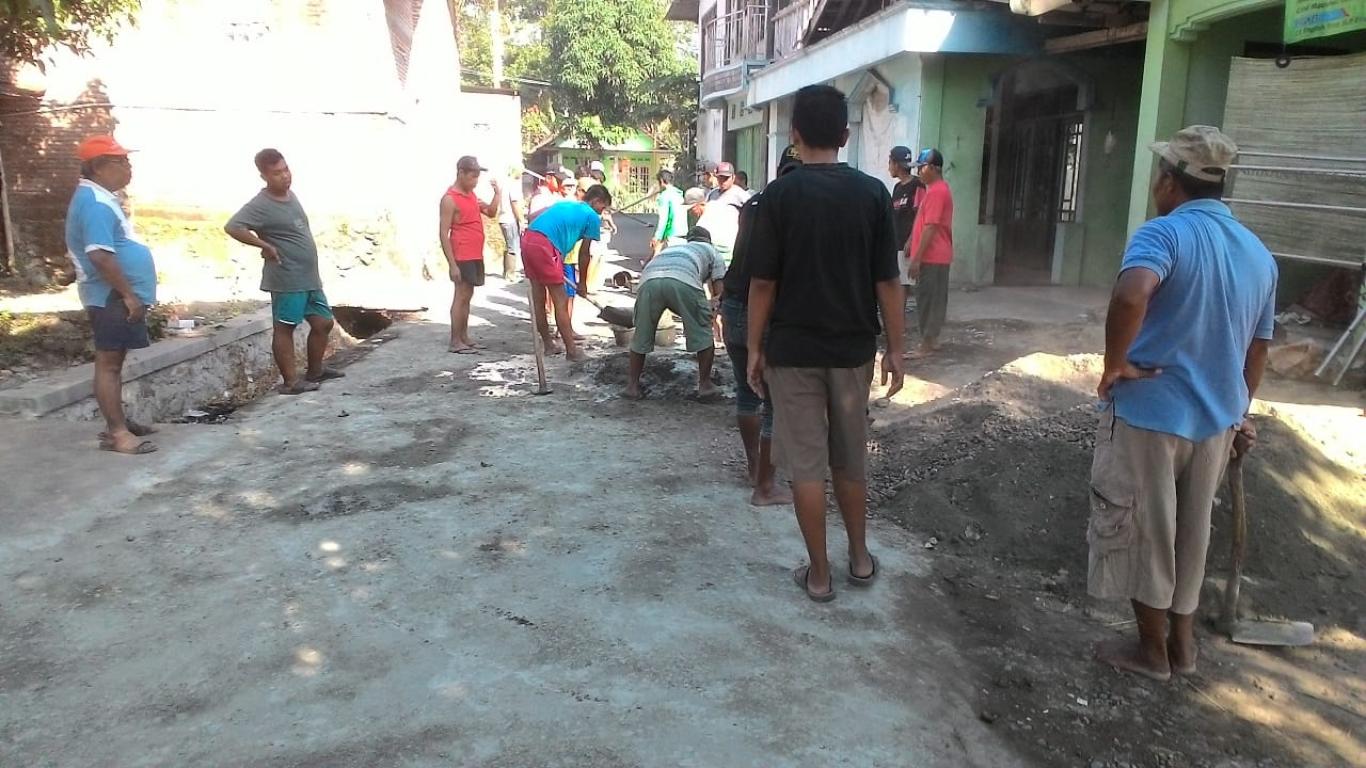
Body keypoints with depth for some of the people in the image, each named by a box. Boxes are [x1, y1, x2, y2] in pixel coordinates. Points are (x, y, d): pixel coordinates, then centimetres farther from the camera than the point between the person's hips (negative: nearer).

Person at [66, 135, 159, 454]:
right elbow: (100, 255, -26)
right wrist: (128, 294, -22)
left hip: (116, 296, 11)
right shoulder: (95, 203, -18)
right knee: (109, 363, -7)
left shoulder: (99, 198, 16)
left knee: (115, 361, 15)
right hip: (111, 297, -11)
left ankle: (118, 422, 24)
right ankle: (117, 433, -4)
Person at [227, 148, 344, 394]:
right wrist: (265, 246, -21)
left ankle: (315, 371, 26)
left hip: (309, 277, 9)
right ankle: (291, 381, 4)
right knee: (285, 327, -1)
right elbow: (232, 227, -25)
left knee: (323, 322, 13)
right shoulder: (261, 205, -15)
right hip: (287, 280, -9)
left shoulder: (290, 194, 11)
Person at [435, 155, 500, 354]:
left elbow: (491, 213, 21)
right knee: (461, 296, -6)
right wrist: (452, 264, -19)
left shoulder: (471, 195, 12)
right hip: (463, 257, -8)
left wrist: (498, 193, 4)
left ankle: (464, 337, 19)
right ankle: (455, 342, -2)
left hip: (475, 256, 8)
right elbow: (443, 234, -15)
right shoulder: (449, 199, -13)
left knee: (467, 297, 12)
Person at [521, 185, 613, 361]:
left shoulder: (565, 203, 28)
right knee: (560, 301, 1)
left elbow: (532, 217, 20)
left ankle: (548, 343, 29)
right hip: (544, 245, -8)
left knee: (538, 296, 17)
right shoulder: (592, 216, 9)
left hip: (527, 239, 8)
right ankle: (572, 350, 6)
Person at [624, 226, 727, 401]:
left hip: (649, 280, 4)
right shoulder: (711, 251, 35)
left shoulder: (671, 248, 46)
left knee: (641, 335, 19)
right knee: (702, 333, 15)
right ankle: (705, 385, 19)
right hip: (684, 281, -3)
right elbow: (719, 290, 22)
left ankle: (632, 385, 26)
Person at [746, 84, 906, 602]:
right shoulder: (873, 193, -3)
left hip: (793, 349, -3)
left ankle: (819, 574, 14)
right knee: (850, 458, 18)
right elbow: (887, 281, -2)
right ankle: (860, 559, 31)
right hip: (852, 348, 3)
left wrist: (754, 348, 0)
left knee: (806, 463, 6)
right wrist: (895, 348, 6)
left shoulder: (780, 194, -9)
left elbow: (762, 282, -9)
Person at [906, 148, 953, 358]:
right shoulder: (937, 189, 16)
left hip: (931, 257, -10)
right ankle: (931, 340, 21)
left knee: (927, 300, -6)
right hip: (935, 256, 10)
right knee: (932, 299, 14)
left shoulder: (936, 191, -17)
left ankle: (926, 345, -3)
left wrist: (916, 258, -22)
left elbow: (930, 227, -22)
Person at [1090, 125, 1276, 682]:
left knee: (1142, 532, 9)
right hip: (1214, 418, 7)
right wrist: (1240, 411, 27)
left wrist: (1115, 364, -24)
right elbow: (1257, 348, 16)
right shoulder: (1259, 253, 8)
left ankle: (1152, 650, 23)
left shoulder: (1165, 233, -16)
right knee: (1189, 533, 20)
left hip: (1148, 412, -7)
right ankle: (1182, 644, 33)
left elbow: (1131, 295, -38)